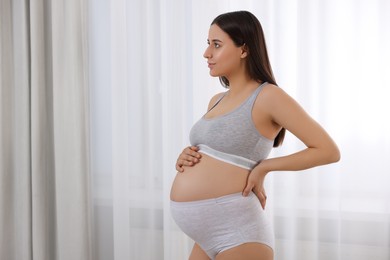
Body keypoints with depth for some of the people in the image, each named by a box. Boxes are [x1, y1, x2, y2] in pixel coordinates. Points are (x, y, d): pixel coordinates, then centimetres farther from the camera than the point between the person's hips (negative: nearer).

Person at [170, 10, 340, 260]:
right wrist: (186, 158, 4)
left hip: (237, 235, -8)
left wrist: (264, 167, -9)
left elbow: (329, 151, -8)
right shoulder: (217, 101, 14)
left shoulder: (269, 96, -9)